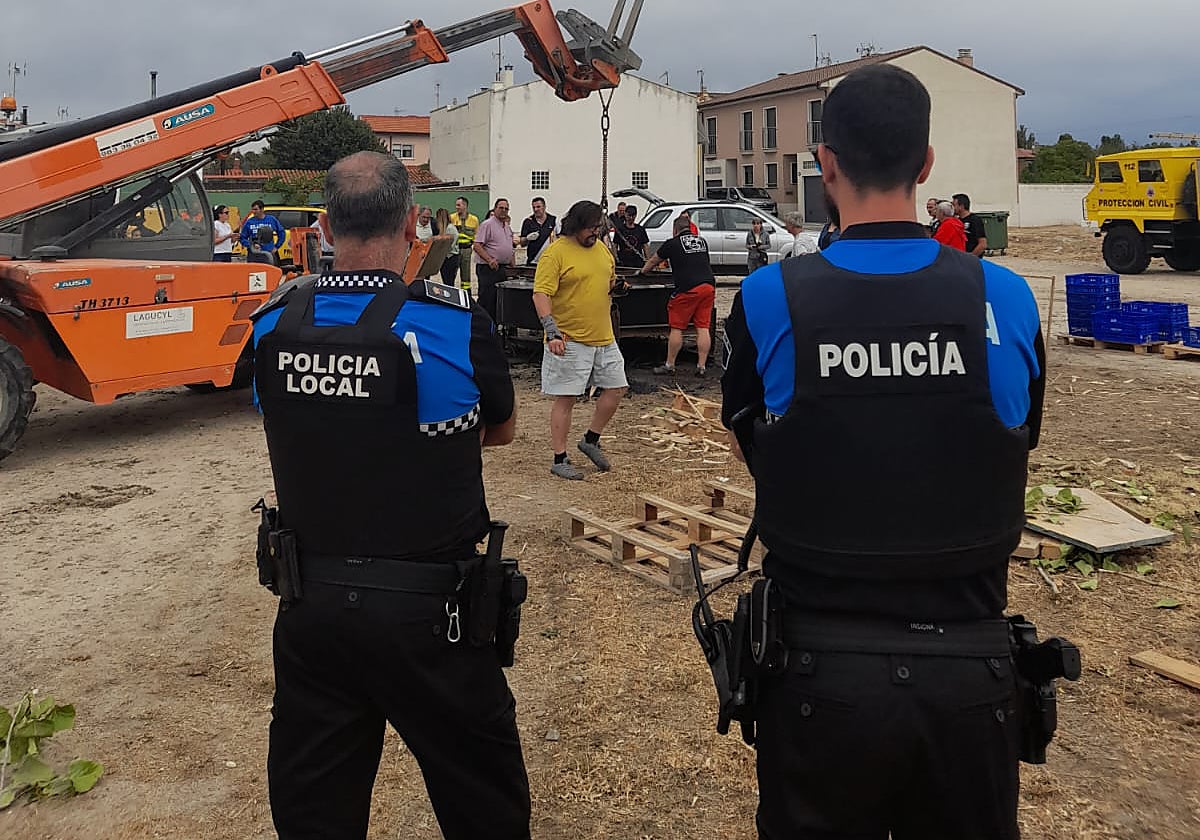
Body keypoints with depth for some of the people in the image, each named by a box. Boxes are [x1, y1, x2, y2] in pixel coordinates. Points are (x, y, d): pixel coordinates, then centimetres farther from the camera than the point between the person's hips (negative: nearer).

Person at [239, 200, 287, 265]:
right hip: (253, 254, 0)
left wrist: (276, 247, 8)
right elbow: (242, 238, 7)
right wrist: (251, 245, -10)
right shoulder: (249, 222, 4)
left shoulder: (272, 220, 5)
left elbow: (282, 233, 14)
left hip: (268, 254, 0)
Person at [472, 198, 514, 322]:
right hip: (488, 269, -8)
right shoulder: (487, 224, -8)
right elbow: (476, 246, -16)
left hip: (503, 268, 8)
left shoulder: (508, 227, 18)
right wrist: (490, 260, -25)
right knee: (487, 300, -8)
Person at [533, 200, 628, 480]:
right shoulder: (555, 252, -12)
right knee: (565, 399, -2)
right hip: (569, 341, -8)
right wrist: (552, 331, -28)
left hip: (604, 337, 8)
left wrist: (614, 284, 10)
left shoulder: (601, 248, 12)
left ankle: (591, 440, 28)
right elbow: (541, 294, -18)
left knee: (616, 388, 10)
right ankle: (560, 460, 8)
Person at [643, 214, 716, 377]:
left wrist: (643, 271, 39)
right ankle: (702, 367, 6)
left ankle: (669, 366, 10)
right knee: (703, 328, 6)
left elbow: (653, 261, 19)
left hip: (687, 289, -5)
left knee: (676, 328, 4)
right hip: (708, 287, 5)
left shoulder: (672, 243, 4)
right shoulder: (702, 241, 18)